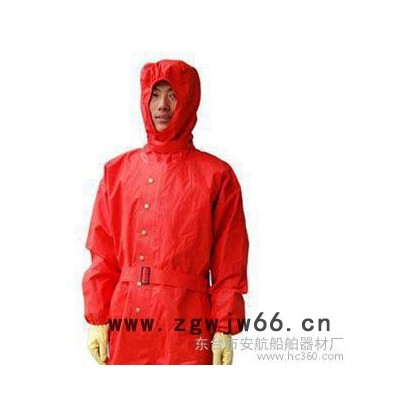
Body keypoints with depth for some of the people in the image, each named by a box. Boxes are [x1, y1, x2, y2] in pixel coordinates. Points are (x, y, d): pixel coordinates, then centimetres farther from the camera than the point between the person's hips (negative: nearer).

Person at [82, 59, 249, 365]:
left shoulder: (216, 175, 3)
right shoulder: (118, 171, 11)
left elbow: (230, 263, 1)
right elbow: (102, 256, 10)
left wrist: (225, 329, -4)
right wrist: (97, 319, 4)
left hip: (185, 321, -3)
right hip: (125, 321, 3)